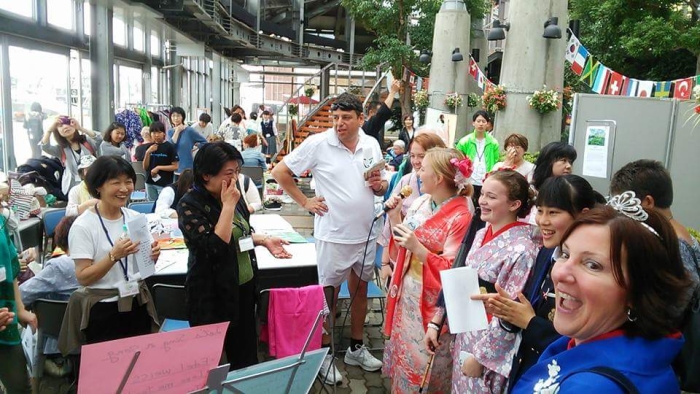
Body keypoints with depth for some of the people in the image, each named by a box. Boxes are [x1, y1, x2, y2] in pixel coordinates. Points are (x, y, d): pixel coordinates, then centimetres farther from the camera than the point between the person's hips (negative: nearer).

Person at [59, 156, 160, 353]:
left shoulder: (135, 217, 1)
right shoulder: (83, 225, -13)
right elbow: (83, 277, -16)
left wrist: (152, 257, -12)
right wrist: (114, 255, -28)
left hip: (138, 304, 5)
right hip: (103, 310, -4)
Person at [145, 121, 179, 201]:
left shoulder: (170, 147, -7)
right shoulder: (150, 147, 6)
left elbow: (175, 166, -9)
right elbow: (145, 167, 5)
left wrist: (158, 167, -16)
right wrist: (148, 153, -9)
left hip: (165, 184, -5)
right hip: (150, 183, 5)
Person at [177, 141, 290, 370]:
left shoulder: (228, 195, 3)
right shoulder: (190, 205, -19)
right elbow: (215, 248, -28)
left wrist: (263, 240, 0)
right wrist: (228, 205, -25)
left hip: (243, 287, 7)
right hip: (213, 295, -7)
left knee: (245, 353, 18)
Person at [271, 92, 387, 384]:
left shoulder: (372, 144, 3)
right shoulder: (318, 143, -11)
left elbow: (381, 189, 13)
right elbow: (280, 172, -5)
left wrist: (379, 185, -10)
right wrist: (305, 202, -8)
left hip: (365, 234, 5)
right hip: (333, 235, -5)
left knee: (360, 290, 17)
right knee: (328, 294, 7)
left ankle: (356, 348, 35)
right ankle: (325, 354, 25)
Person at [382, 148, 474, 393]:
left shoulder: (460, 217, -20)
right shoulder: (420, 203, 3)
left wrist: (417, 247, -29)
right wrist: (395, 219, -3)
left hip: (431, 301, -7)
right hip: (407, 292, 8)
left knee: (422, 362, 8)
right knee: (404, 349, 21)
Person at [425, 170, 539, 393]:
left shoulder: (521, 250, -22)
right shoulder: (481, 235, 1)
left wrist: (480, 356, -16)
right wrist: (435, 322, 7)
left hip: (490, 348, -7)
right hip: (464, 337, 7)